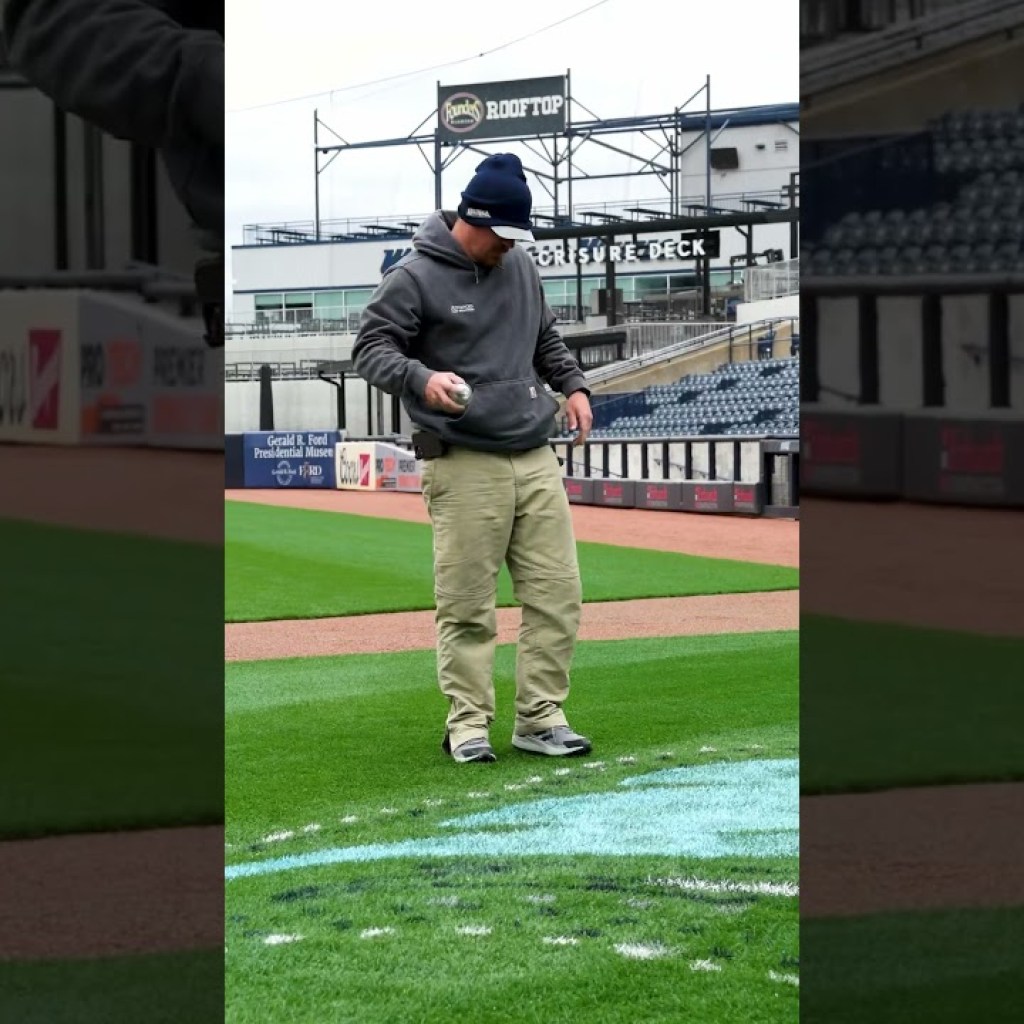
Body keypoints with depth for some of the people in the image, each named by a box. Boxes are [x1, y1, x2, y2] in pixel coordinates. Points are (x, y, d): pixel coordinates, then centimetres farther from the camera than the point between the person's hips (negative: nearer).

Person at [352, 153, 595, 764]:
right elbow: (371, 347, -7)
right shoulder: (415, 277, -6)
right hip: (464, 466, -6)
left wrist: (572, 384, 12)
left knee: (558, 593, 3)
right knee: (467, 604, -3)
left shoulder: (520, 264, 14)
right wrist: (420, 378, -25)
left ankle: (541, 718, 10)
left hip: (536, 459, 6)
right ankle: (468, 722, 6)